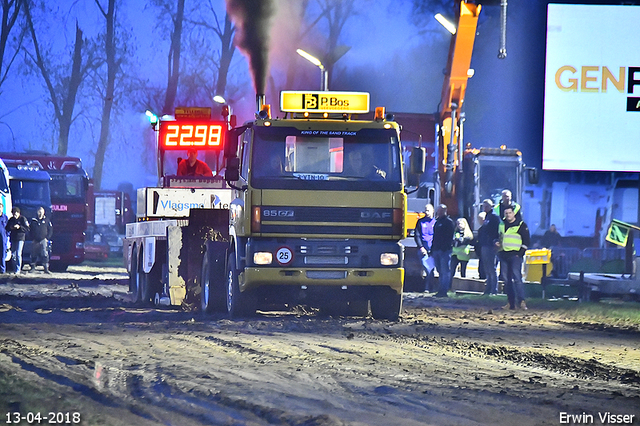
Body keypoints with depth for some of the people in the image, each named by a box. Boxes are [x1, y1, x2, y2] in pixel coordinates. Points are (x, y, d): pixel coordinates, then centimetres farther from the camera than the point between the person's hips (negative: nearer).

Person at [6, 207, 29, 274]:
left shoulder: (23, 219, -3)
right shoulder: (11, 219, 11)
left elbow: (27, 229, -8)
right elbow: (7, 228, 15)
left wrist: (19, 227, -20)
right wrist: (10, 228, -6)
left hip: (20, 239, -5)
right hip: (13, 239, 5)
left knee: (18, 254, -11)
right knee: (13, 255, 6)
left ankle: (18, 269, -8)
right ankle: (15, 269, 15)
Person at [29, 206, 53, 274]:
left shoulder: (46, 220, 6)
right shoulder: (33, 220, 9)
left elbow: (50, 230, 8)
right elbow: (31, 230, 13)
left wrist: (47, 238, -2)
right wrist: (32, 238, 2)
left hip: (43, 240, -2)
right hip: (35, 241, 2)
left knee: (45, 255, -11)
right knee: (33, 255, 6)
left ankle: (46, 269, -13)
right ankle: (33, 267, 18)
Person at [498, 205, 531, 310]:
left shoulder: (521, 225, 0)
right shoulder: (502, 225, 17)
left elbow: (527, 241, -1)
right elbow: (498, 237, 32)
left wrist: (520, 253, -9)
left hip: (515, 255, -6)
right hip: (503, 256, 6)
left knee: (517, 278, -17)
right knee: (507, 280, 3)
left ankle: (522, 301, -21)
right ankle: (511, 303, 6)